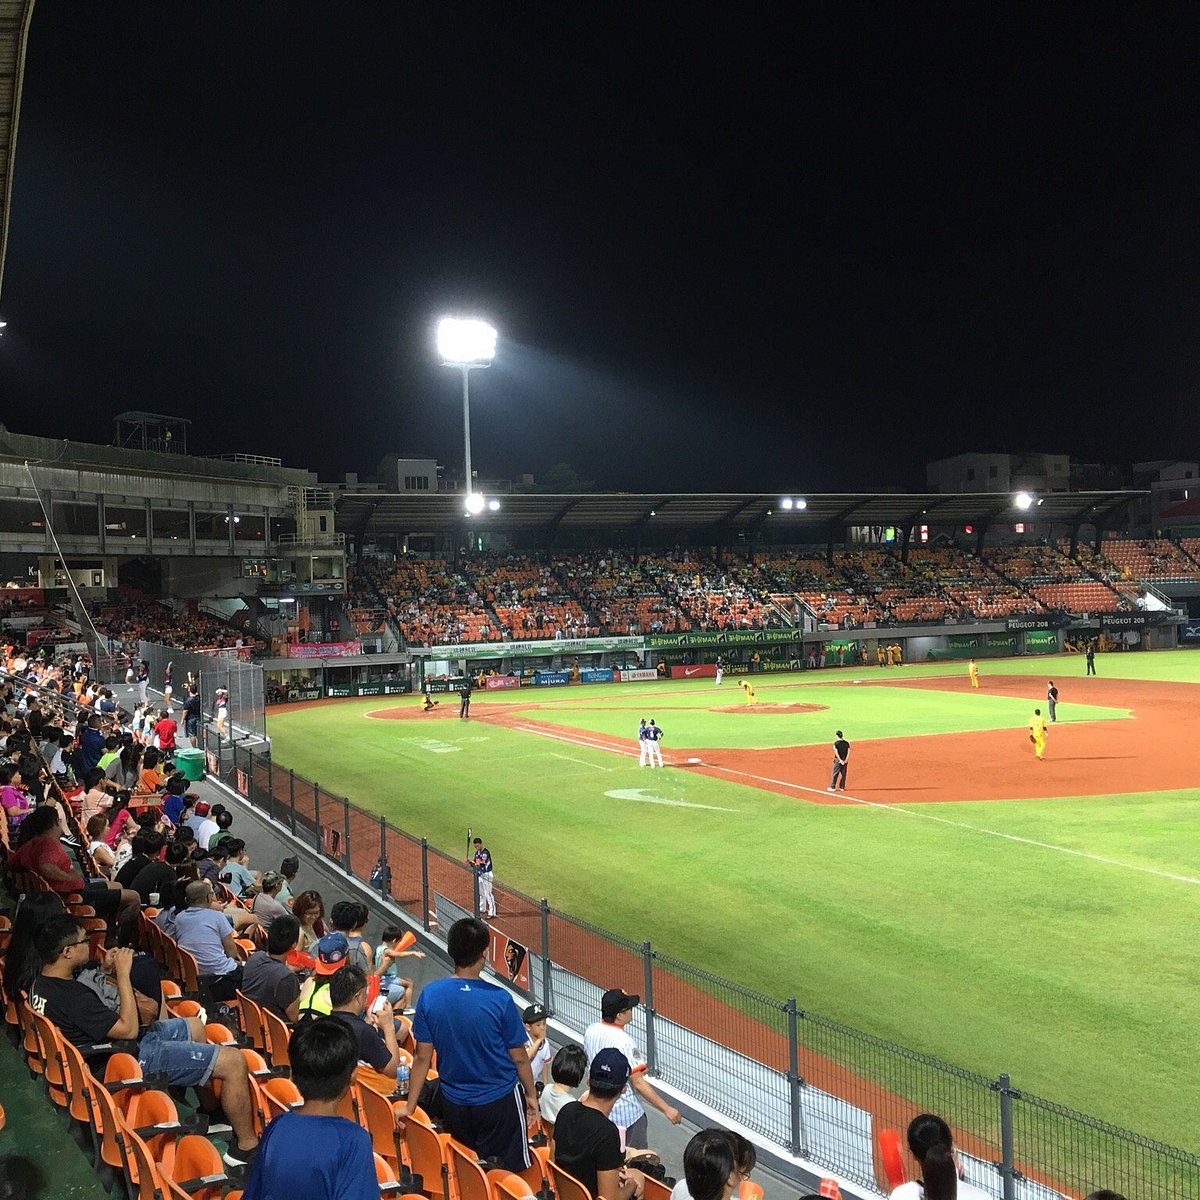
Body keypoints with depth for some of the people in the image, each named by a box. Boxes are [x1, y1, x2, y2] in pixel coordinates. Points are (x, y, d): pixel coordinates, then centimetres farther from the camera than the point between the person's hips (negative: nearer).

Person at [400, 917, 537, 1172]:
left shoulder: (430, 995, -12)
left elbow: (422, 1058, -5)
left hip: (454, 1104, 4)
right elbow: (519, 1058, -9)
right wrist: (531, 1095, 8)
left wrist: (410, 1106, 7)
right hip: (500, 1102, -3)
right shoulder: (499, 999, -20)